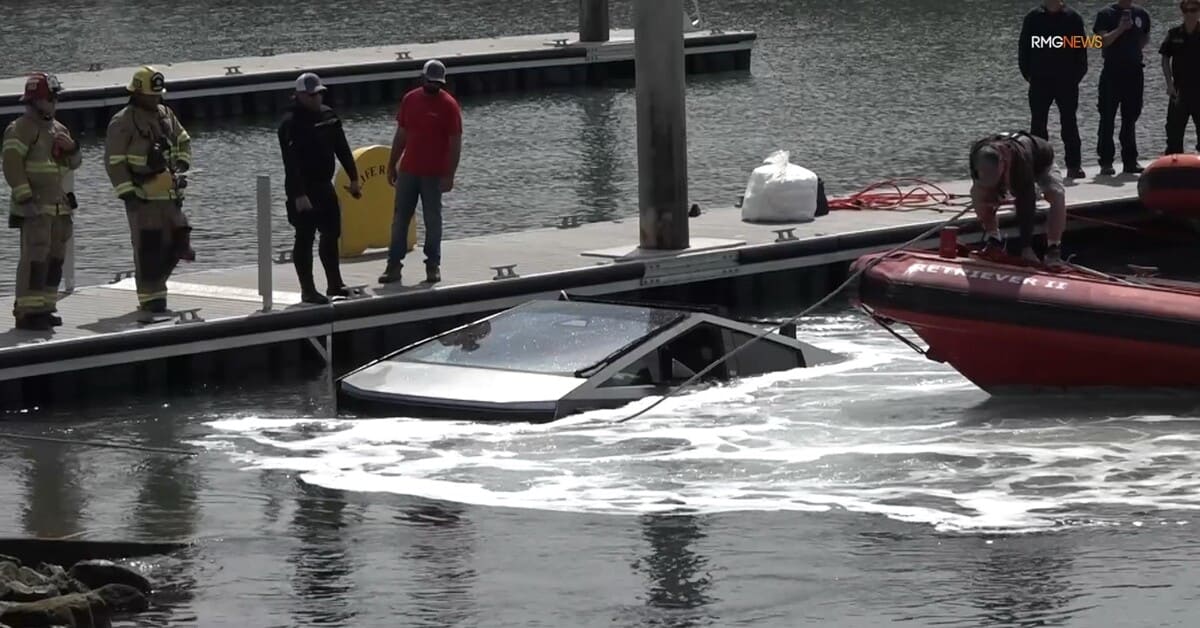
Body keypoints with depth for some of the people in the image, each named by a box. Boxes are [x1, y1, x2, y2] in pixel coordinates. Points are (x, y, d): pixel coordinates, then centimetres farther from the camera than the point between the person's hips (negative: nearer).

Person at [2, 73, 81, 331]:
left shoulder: (58, 129, 17)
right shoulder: (22, 128, -10)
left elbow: (74, 164, 23)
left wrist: (72, 150, 0)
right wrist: (24, 197, -22)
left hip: (59, 204, 9)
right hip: (35, 206, -9)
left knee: (55, 258, 11)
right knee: (35, 258, -13)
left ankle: (44, 308, 18)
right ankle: (28, 312, -12)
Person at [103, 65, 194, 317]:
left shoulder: (166, 114, 12)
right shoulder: (123, 122, -9)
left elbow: (183, 140, 28)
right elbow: (114, 161, -11)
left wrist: (182, 163, 11)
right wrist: (126, 192, -16)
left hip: (169, 194, 7)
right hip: (142, 197, -7)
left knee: (176, 243, 7)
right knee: (148, 248, -6)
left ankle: (154, 284, 24)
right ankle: (150, 298, 0)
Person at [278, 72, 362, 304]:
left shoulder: (328, 116, 6)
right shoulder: (291, 124, -18)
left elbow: (342, 149, 14)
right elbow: (291, 164, -22)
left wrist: (354, 178, 13)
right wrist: (298, 195, -27)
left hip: (324, 185, 8)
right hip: (303, 190, -8)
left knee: (332, 234, 14)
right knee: (305, 239, -2)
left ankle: (334, 284, 26)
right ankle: (308, 291, 3)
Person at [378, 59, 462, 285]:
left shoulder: (449, 105, -8)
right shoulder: (410, 100, 6)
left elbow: (455, 143, -8)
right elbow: (401, 135, 13)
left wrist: (449, 175, -13)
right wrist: (392, 165, 11)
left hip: (434, 174, -4)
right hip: (407, 171, 4)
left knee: (432, 220, 4)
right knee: (400, 218, 5)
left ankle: (433, 265, 13)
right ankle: (393, 264, 8)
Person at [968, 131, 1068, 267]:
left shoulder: (1021, 159, -49)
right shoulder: (977, 154, -37)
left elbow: (1025, 205, -46)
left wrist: (1026, 246, -45)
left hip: (1040, 165, -4)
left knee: (1056, 195, -33)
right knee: (978, 191, -22)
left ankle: (1053, 250, -23)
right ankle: (994, 241, -9)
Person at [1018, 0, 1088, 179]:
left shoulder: (1073, 18, 3)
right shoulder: (1033, 18, 4)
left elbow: (1081, 47, 4)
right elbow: (1024, 47, 5)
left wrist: (1078, 74, -3)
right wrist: (1027, 73, -2)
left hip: (1067, 81, 0)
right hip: (1040, 80, 0)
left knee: (1069, 123, 3)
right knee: (1038, 123, 1)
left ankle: (1074, 165, 7)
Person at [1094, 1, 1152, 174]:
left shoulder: (1141, 14, 9)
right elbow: (1101, 41, -14)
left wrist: (1135, 52, 13)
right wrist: (1120, 29, -25)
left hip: (1134, 70, 4)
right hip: (1112, 72, -4)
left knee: (1130, 118, 8)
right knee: (1108, 118, -4)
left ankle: (1130, 161, 13)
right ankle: (1106, 162, -2)